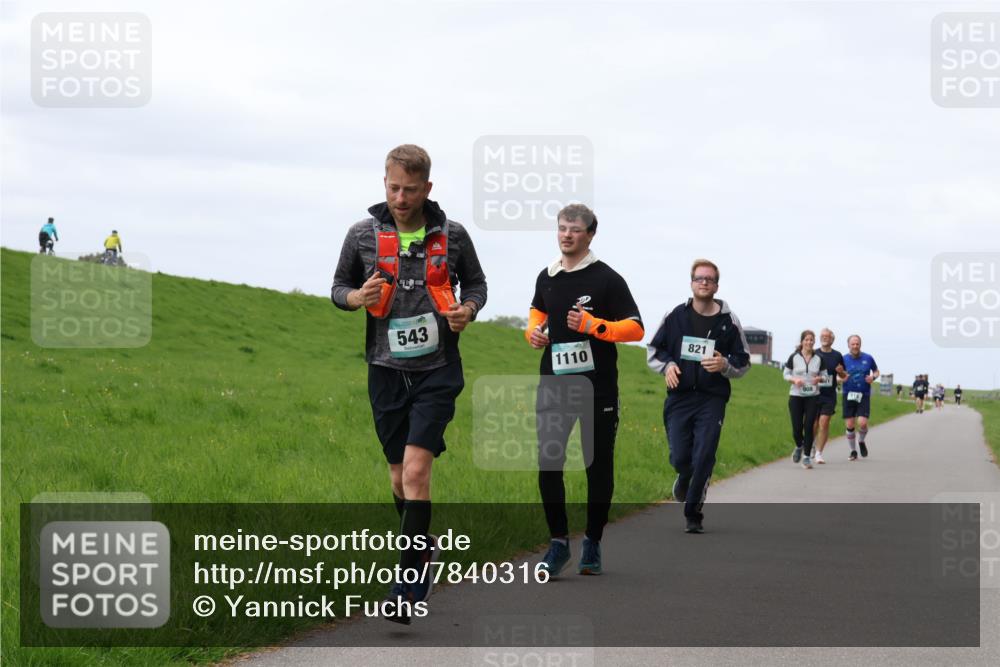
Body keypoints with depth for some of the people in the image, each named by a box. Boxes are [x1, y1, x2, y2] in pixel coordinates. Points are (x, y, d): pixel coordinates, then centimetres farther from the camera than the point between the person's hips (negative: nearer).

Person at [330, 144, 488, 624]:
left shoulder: (452, 236, -1)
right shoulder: (363, 235, 0)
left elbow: (476, 283, 14)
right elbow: (338, 287, 11)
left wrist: (467, 309, -8)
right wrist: (357, 297, -12)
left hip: (437, 370, -2)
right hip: (387, 371, 3)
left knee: (416, 471, -15)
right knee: (399, 476, 11)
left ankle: (409, 586, -13)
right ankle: (423, 546, 37)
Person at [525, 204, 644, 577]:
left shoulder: (606, 279, -5)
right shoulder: (547, 278, 10)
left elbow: (635, 328, -8)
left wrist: (592, 325, -19)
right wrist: (533, 331, 7)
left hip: (597, 388, -4)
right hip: (554, 385, 4)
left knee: (598, 466, 5)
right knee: (548, 464, -4)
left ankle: (592, 543, 18)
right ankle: (558, 543, 4)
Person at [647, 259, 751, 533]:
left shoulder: (729, 321, 3)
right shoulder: (675, 316, 5)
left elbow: (743, 363, 9)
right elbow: (653, 351, 14)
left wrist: (724, 365, -12)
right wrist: (666, 365, -6)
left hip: (712, 400, -1)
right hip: (679, 398, 1)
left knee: (703, 459, -7)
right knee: (679, 457, -2)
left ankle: (693, 514, 6)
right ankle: (684, 478, 35)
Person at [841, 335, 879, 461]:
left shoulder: (868, 358, 1)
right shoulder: (844, 359, 0)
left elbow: (876, 371, 16)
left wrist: (873, 377, -6)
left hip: (864, 395, -1)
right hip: (849, 395, 1)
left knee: (862, 423, -14)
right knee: (849, 425, 0)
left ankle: (861, 441, 18)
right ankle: (853, 451, 18)